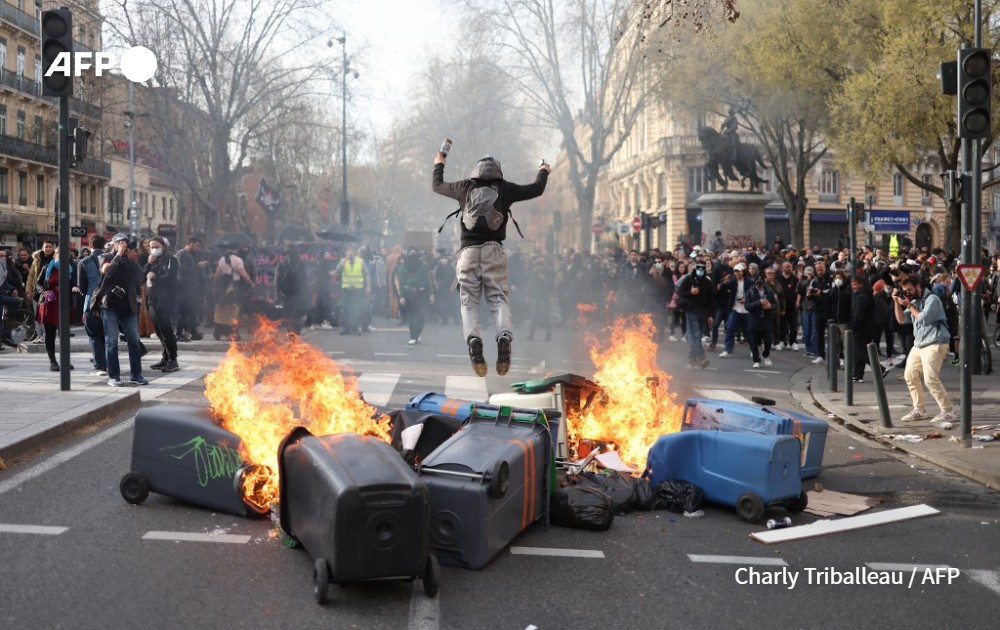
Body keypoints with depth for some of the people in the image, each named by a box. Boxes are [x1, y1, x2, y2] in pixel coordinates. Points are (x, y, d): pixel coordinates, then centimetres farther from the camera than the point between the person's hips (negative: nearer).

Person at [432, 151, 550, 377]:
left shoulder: (465, 187, 10)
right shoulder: (505, 188, 8)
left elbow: (437, 185, 27)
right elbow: (536, 189, 20)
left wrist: (439, 164, 46)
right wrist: (543, 172, 40)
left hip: (469, 251, 0)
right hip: (494, 251, 0)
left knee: (469, 301, 0)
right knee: (499, 299, -2)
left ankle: (473, 339, -26)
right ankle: (504, 337, -28)